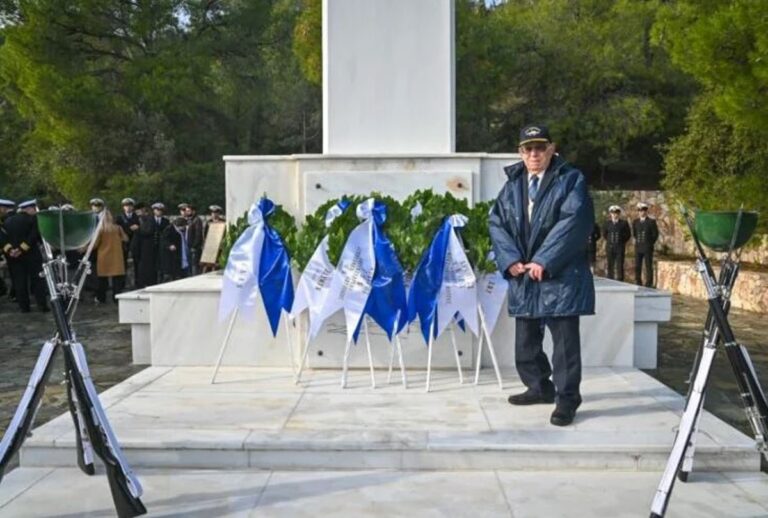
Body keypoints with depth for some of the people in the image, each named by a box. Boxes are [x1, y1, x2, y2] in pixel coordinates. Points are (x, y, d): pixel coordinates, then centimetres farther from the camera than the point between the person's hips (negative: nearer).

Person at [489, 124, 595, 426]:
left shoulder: (571, 180, -2)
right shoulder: (513, 184, 13)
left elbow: (572, 222, -14)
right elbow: (497, 223, 6)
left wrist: (543, 261, -20)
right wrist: (511, 260, -9)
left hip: (560, 275, -5)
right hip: (522, 276, 6)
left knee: (565, 339, -3)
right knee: (525, 339, 14)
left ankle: (567, 399, 8)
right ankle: (540, 387, 31)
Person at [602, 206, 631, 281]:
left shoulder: (624, 223, 2)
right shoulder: (606, 223, 7)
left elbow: (628, 235, 6)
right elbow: (604, 234, 16)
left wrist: (622, 242, 2)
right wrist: (610, 241, 10)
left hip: (620, 247, -2)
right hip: (610, 247, 2)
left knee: (620, 265, -4)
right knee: (610, 265, 4)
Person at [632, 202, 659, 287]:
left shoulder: (651, 221, -3)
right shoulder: (635, 222, 11)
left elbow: (655, 234, -2)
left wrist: (649, 244, 0)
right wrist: (638, 242, 13)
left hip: (648, 248, -4)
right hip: (638, 248, 4)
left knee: (648, 267, -3)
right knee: (637, 267, 3)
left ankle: (649, 284, 0)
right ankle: (638, 285, 10)